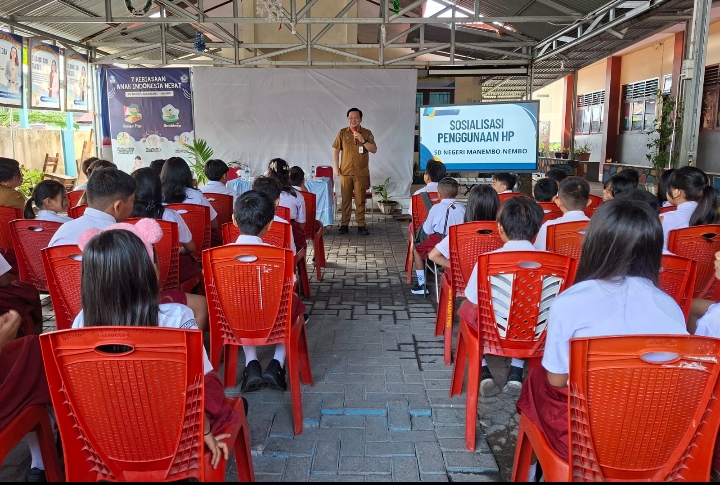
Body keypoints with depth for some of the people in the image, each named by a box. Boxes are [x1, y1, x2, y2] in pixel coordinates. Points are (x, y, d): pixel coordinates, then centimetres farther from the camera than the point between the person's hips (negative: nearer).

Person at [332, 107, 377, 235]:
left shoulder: (367, 133, 2)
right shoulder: (342, 133, 5)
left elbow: (374, 150, -4)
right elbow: (336, 150, 7)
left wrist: (363, 140, -17)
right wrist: (336, 167, 0)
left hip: (361, 173, -1)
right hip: (345, 172, 1)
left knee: (360, 200, 2)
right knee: (346, 199, 5)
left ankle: (361, 225, 8)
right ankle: (344, 224, 12)